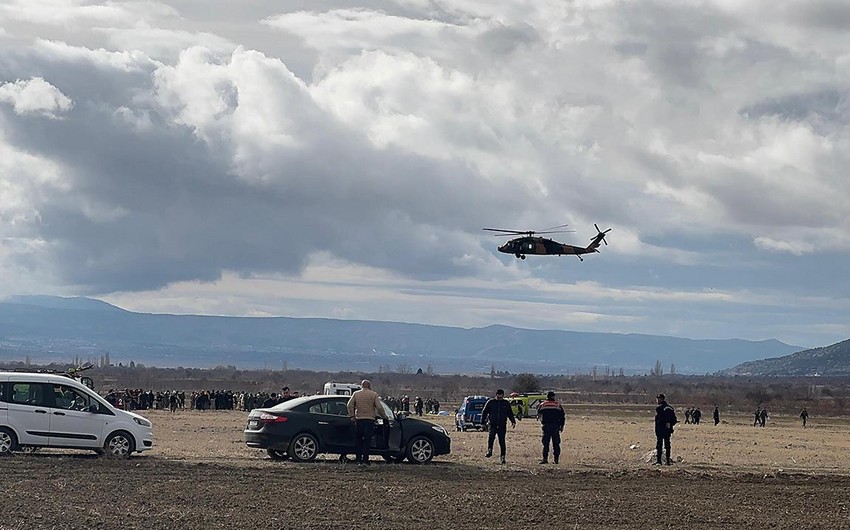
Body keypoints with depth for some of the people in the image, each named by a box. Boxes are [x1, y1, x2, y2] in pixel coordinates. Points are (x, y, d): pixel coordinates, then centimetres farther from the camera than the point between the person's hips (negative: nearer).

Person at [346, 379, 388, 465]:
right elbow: (379, 407, -3)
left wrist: (352, 416, 2)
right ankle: (365, 460, -6)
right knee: (367, 442, 0)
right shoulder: (373, 394, 1)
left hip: (359, 420, 2)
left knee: (358, 441, 9)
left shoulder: (356, 394, 7)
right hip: (369, 420, -2)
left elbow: (350, 405, -1)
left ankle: (358, 460, 6)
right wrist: (384, 417, 7)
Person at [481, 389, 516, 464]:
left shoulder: (506, 403, 10)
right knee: (491, 436, -29)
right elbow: (484, 412, 9)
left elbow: (510, 413, 19)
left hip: (502, 425, 2)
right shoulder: (490, 402, 4)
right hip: (493, 424, -2)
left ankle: (502, 457, 7)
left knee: (502, 441, 0)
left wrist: (513, 421, 4)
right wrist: (483, 422, 3)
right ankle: (489, 451, -28)